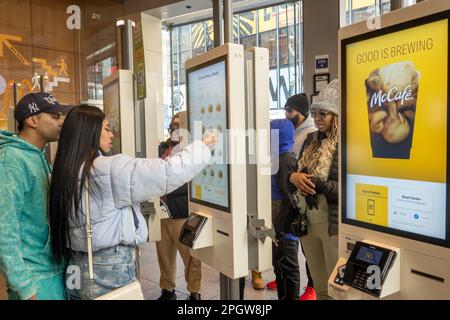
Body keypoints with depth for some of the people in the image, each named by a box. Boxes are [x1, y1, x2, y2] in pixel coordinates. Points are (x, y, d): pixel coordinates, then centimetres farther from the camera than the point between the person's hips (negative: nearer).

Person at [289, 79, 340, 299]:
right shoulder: (311, 140, 9)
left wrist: (313, 182, -19)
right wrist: (294, 177, -9)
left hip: (334, 223, -6)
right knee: (319, 286, 20)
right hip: (307, 221, 6)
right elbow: (293, 171, 13)